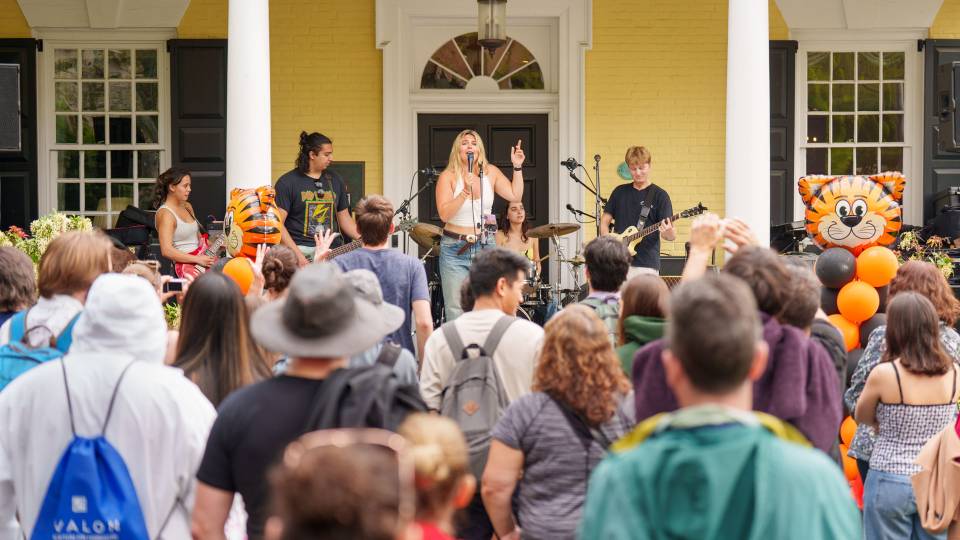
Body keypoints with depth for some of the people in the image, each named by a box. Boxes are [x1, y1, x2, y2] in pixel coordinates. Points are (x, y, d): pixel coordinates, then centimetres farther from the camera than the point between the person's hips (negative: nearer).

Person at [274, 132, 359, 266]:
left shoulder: (335, 180, 16)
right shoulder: (287, 182, -1)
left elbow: (344, 218, 21)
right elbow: (278, 223, -7)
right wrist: (297, 254, -16)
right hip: (301, 249, -4)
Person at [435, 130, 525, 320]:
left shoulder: (490, 172, 6)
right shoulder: (448, 176, -6)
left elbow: (515, 196, 7)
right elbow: (444, 214, -15)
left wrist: (517, 167, -1)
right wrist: (466, 191, -23)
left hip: (485, 247, 3)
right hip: (455, 249, -3)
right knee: (456, 311, -4)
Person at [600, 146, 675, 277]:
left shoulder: (659, 195, 0)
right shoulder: (620, 191, 12)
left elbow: (671, 236, -5)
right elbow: (605, 220, 16)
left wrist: (669, 232, -29)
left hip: (646, 265, -4)